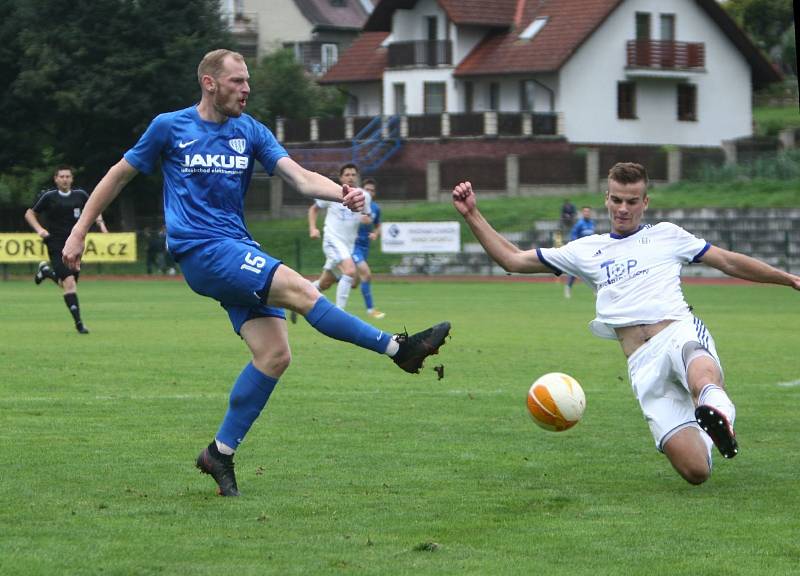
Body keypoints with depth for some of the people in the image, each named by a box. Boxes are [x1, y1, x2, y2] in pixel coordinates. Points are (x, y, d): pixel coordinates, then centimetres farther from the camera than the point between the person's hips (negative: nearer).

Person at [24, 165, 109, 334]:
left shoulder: (80, 195, 4)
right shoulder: (48, 196, -5)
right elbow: (30, 214, 4)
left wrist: (100, 222, 4)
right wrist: (39, 229, -12)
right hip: (56, 245, -5)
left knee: (69, 284, 11)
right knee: (69, 282, -19)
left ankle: (46, 271, 41)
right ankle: (78, 322, -16)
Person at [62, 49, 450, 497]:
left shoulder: (251, 132, 11)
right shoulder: (170, 128, 1)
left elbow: (299, 177, -2)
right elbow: (120, 175, 11)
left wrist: (342, 193, -23)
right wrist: (79, 233, 11)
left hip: (239, 251, 6)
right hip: (201, 252, -6)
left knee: (275, 354, -7)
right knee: (298, 289, -23)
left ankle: (221, 452, 5)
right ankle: (398, 348, -20)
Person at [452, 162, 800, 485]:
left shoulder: (666, 235, 21)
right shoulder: (586, 250, 24)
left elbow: (729, 262, 27)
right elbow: (513, 260, 24)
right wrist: (472, 215, 16)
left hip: (680, 333, -1)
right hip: (643, 364, 1)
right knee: (696, 471, -13)